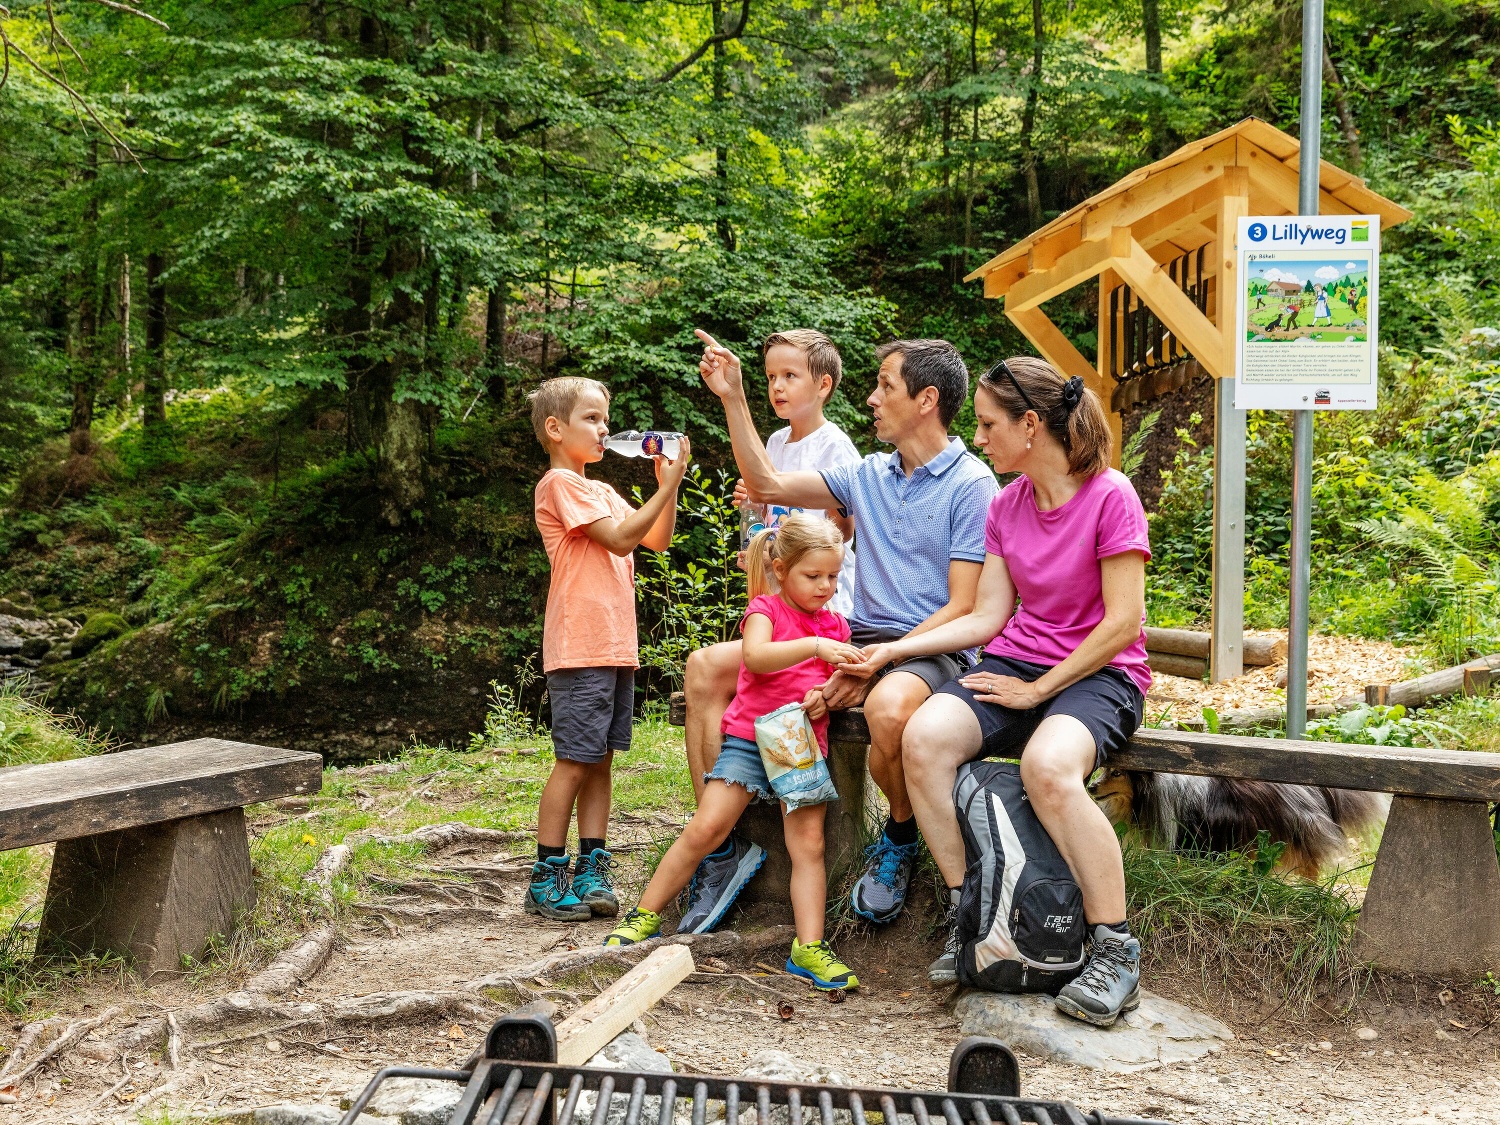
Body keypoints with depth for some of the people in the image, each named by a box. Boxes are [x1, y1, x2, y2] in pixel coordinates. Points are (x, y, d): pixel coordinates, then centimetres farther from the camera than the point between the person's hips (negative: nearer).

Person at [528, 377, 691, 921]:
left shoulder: (602, 491, 22)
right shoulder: (559, 483, -7)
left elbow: (657, 540, 18)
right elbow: (620, 538, -14)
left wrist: (669, 486, 5)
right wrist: (667, 485, -12)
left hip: (616, 647, 9)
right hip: (579, 648, -9)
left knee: (600, 760, 8)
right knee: (574, 762, -6)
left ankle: (591, 871, 13)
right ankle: (547, 880, 1)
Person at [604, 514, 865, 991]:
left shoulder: (833, 624, 12)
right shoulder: (765, 608, -1)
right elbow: (756, 656, -22)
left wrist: (827, 696, -8)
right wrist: (815, 646, -34)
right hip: (749, 737, -3)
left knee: (808, 843, -7)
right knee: (705, 829, -10)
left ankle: (809, 949, -4)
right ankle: (646, 915, 4)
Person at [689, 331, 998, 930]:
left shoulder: (972, 486, -7)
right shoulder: (869, 475, 14)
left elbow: (962, 609, -13)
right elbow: (768, 485, 16)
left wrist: (877, 663, -21)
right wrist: (733, 398, 11)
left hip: (931, 650, -7)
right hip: (861, 639, 7)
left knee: (888, 706, -42)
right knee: (707, 672, -6)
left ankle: (899, 836, -10)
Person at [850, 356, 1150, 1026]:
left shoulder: (1110, 497, -10)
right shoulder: (1006, 506, 10)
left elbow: (1122, 623, -13)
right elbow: (987, 618, 11)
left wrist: (1036, 691, -14)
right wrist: (896, 649, 2)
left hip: (1098, 675, -6)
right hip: (1017, 663, 6)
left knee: (1047, 765, -39)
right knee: (923, 738, -26)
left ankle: (1115, 952, -23)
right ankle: (964, 912, -11)